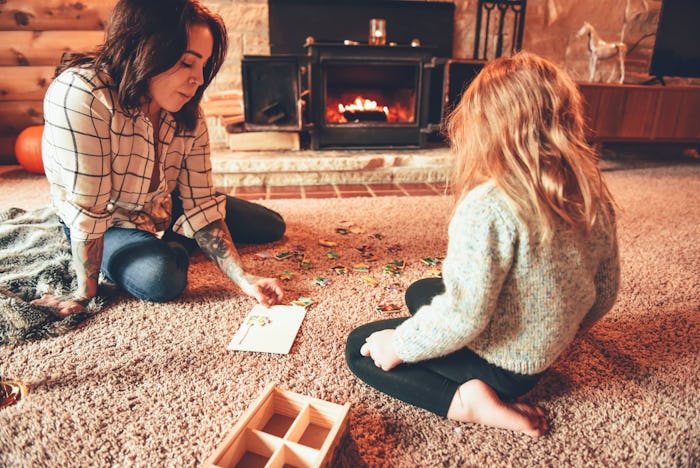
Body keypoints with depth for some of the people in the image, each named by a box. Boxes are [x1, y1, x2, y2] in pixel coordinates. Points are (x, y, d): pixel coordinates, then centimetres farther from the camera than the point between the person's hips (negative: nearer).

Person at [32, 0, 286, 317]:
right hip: (108, 225, -4)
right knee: (162, 279, -35)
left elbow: (201, 205, -17)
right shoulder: (79, 97, -34)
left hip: (165, 208, 5)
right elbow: (87, 212, -31)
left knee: (271, 226, 4)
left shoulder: (188, 116, -16)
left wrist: (243, 279, -25)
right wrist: (85, 292, -22)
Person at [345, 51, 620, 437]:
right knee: (419, 291, 26)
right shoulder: (593, 194, -7)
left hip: (496, 361, -8)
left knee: (360, 348, 6)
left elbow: (462, 317, -31)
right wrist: (565, 329, 23)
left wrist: (398, 346, -13)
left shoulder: (488, 206, -31)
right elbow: (606, 290, 5)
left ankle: (466, 402, -7)